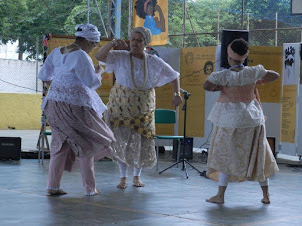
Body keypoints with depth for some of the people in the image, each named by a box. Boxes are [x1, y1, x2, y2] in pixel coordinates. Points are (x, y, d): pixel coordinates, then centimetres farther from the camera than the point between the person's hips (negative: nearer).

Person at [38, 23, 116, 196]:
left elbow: (44, 76, 15)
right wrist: (98, 72, 5)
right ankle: (90, 187, 11)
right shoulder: (81, 56, -15)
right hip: (75, 105, -7)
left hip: (55, 103, 7)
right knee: (86, 144, 7)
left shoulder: (57, 52, 9)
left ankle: (53, 186, 8)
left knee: (61, 143, 14)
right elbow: (92, 82, -14)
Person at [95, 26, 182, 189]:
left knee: (142, 143, 6)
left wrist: (177, 94, -11)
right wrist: (112, 44, -35)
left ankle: (137, 176, 25)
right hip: (121, 107, -1)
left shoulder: (154, 62, -4)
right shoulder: (120, 57, -8)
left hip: (143, 109, 1)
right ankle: (123, 177, 13)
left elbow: (173, 76, 3)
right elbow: (99, 56, -20)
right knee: (121, 141, -1)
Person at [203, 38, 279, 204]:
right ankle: (266, 195, 17)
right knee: (258, 156, 13)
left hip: (230, 120, -3)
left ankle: (220, 195, 7)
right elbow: (275, 75, 3)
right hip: (252, 117, 3)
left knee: (226, 155, 7)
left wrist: (216, 89, -4)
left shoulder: (224, 75, -15)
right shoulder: (252, 72, -6)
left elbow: (206, 85, -23)